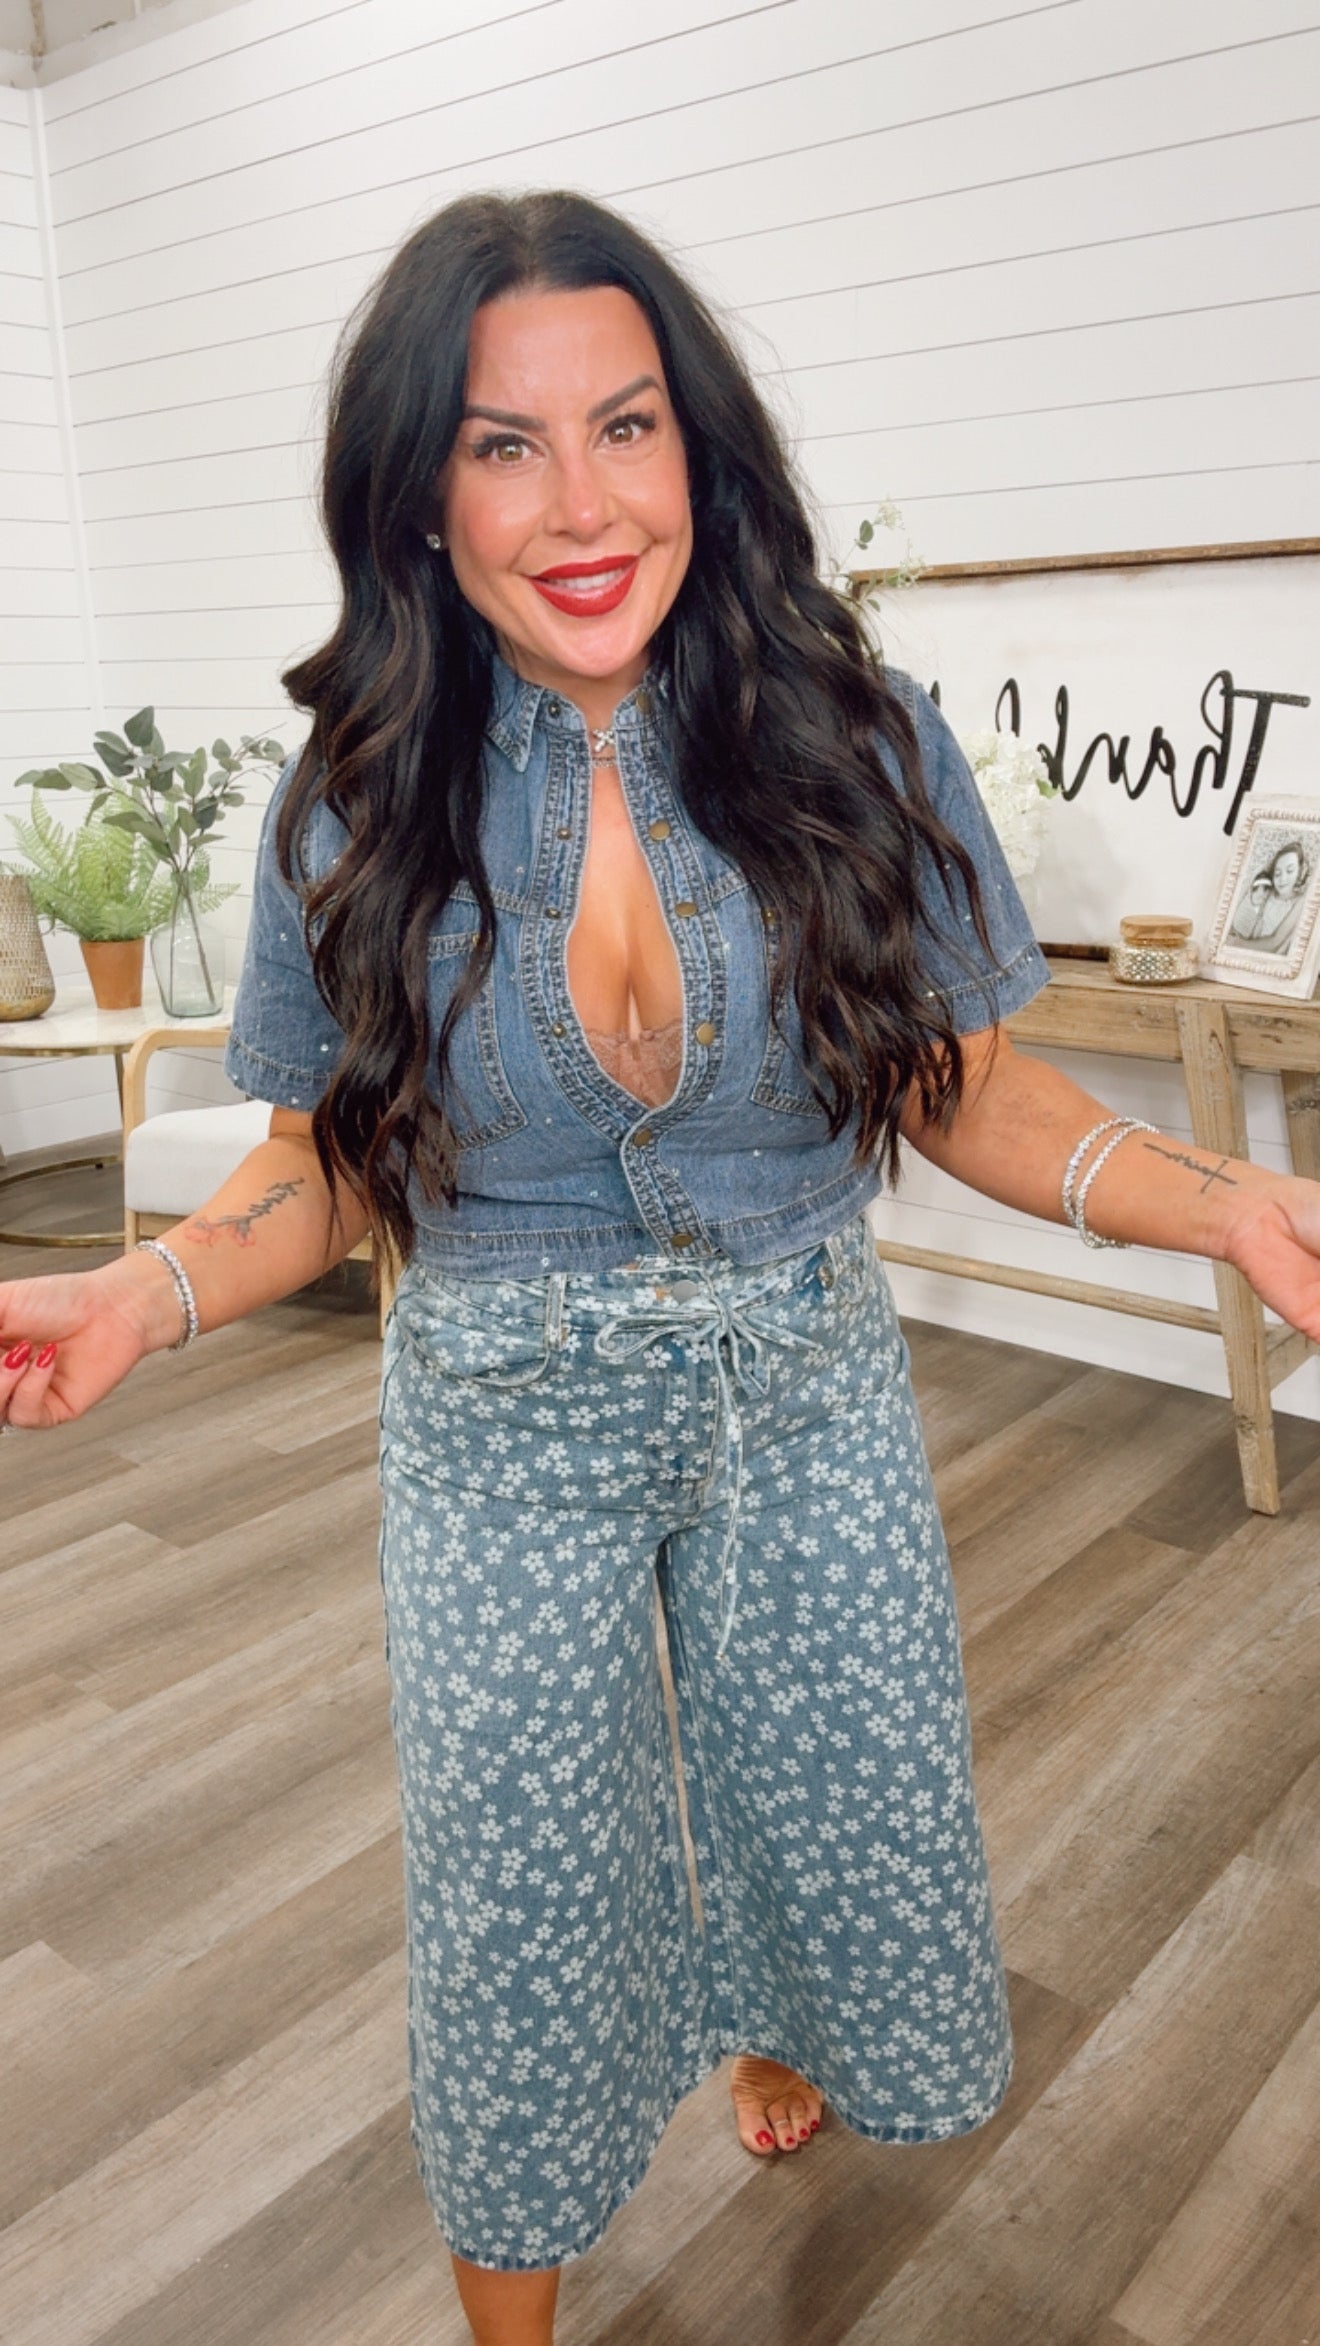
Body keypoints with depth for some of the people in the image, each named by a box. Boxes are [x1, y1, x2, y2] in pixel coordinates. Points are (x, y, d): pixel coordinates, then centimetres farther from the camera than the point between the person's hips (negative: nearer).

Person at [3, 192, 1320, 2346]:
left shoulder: (853, 738, -10)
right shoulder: (361, 806, -10)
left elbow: (966, 1091, -3)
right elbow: (326, 1161, -1)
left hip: (808, 1385, 2)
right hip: (507, 1419, -1)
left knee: (840, 1819, 19)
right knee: (524, 1887, 12)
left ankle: (772, 2033, 60)